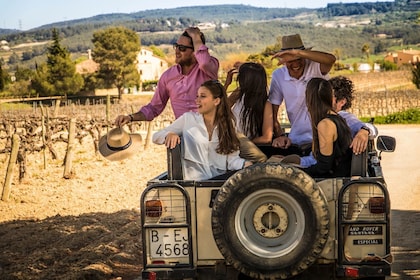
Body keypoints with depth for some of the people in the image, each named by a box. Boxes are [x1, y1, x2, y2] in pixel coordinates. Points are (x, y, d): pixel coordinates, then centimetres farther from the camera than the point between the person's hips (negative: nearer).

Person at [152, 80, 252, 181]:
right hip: (193, 180, 0)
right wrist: (169, 135, -14)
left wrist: (245, 164, -15)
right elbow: (156, 137, 8)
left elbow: (231, 157, 6)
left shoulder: (228, 123, 12)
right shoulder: (188, 118, 7)